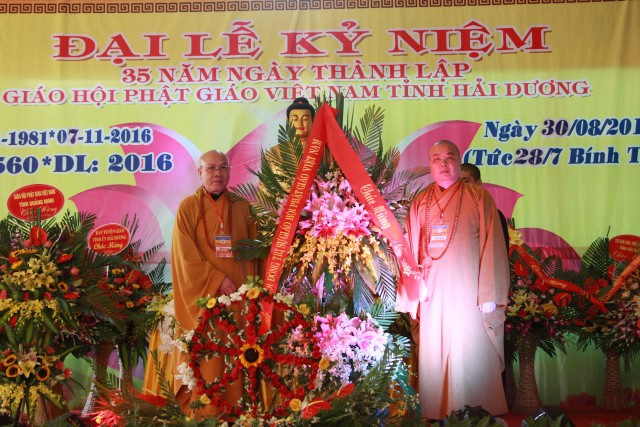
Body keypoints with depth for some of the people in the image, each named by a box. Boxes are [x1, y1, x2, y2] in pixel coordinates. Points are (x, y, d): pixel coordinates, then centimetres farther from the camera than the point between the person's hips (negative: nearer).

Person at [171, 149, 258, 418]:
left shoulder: (241, 207, 11)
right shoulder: (188, 207, 1)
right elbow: (186, 256, -7)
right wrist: (219, 280, -14)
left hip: (237, 294, 3)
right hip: (203, 295, -3)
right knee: (204, 357, -4)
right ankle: (201, 413, 6)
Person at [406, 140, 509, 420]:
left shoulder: (479, 197, 1)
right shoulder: (419, 203, 11)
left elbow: (492, 247, -4)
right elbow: (412, 252, 9)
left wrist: (490, 294, -10)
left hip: (468, 292, -3)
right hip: (433, 292, 3)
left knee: (471, 356, -2)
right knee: (434, 356, 6)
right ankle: (438, 414, 17)